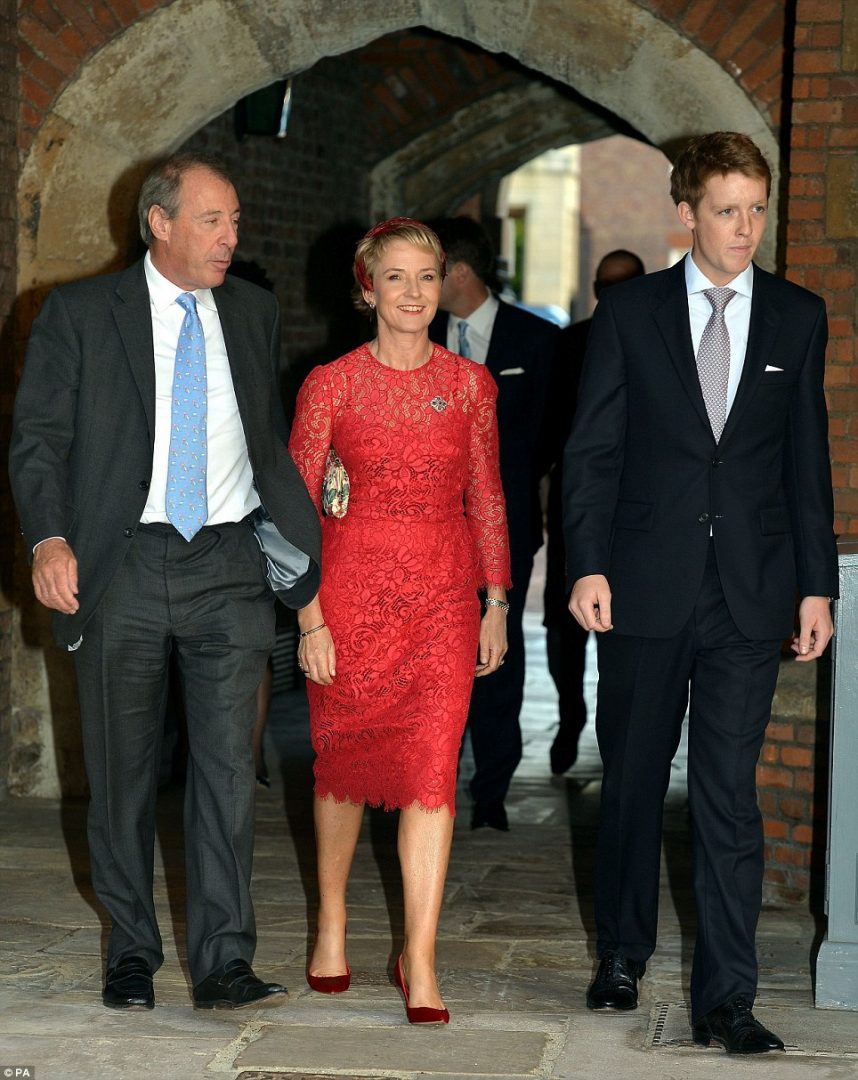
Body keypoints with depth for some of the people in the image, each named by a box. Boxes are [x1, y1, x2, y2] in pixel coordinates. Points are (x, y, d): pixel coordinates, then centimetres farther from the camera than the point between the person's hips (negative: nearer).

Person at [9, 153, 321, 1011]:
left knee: (227, 765, -3)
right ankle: (131, 955, 20)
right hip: (122, 565, -2)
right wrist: (49, 539, -19)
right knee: (122, 771, 7)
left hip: (227, 566, 2)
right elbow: (39, 438, -3)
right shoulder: (79, 314, 1)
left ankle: (224, 964, 1)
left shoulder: (252, 313, 12)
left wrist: (318, 547, 17)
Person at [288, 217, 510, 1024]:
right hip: (354, 587, -1)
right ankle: (332, 921, 32)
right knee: (344, 760, 11)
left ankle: (419, 961, -3)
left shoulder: (469, 384, 4)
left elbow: (486, 499, 10)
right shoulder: (331, 385, -3)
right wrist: (309, 616, -8)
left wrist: (495, 606, 8)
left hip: (444, 595, 1)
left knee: (432, 773, -7)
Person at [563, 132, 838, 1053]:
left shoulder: (798, 318, 7)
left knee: (729, 798, -3)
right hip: (646, 591, 0)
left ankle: (725, 999, 1)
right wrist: (588, 565, -9)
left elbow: (807, 459, 8)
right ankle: (621, 957, 30)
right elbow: (592, 450, 1)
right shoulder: (629, 312, 2)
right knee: (632, 781, 12)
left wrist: (817, 584, 4)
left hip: (749, 596, 0)